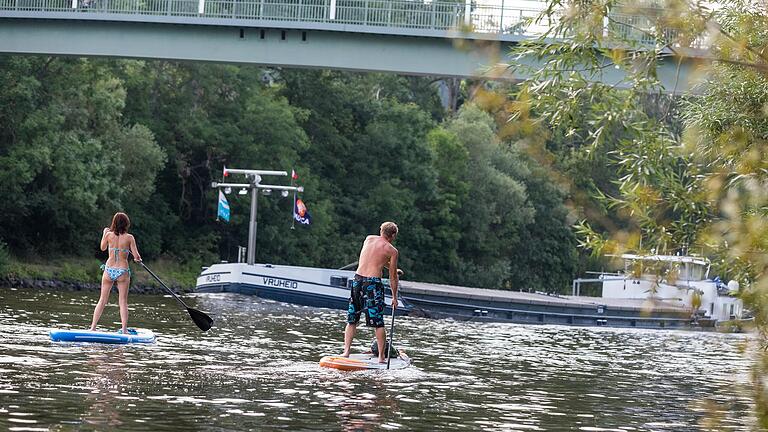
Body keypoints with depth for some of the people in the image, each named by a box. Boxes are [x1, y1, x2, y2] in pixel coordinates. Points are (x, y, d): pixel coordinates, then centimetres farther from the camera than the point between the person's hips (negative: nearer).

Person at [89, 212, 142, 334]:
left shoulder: (109, 235, -3)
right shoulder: (129, 238, -8)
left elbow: (103, 248, 15)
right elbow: (136, 256, -7)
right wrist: (138, 259, 16)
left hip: (109, 270, 2)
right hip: (123, 271, -2)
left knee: (102, 300, 10)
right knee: (123, 301, 4)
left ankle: (93, 327, 8)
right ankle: (124, 330, -1)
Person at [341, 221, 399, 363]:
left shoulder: (369, 239, 12)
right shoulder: (392, 250, -1)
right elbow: (393, 277, 3)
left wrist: (391, 267, 36)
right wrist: (394, 297, 13)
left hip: (357, 280, 4)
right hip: (373, 283, -4)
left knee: (351, 320, 12)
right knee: (379, 323, 2)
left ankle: (346, 351, 4)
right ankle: (382, 356, 4)